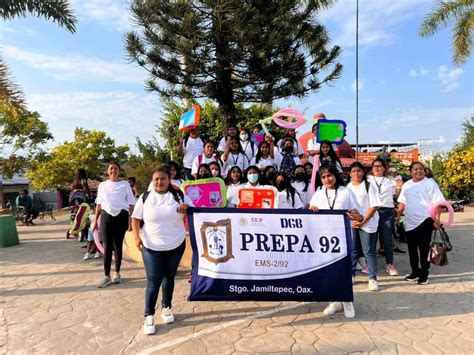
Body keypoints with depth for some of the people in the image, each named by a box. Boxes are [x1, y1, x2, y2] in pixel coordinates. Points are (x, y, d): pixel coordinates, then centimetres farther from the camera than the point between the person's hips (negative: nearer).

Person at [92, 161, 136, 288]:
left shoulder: (125, 184, 3)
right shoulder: (102, 185, 10)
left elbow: (131, 203, 2)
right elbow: (99, 204, 14)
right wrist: (95, 220, 11)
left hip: (121, 216, -1)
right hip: (106, 216, 2)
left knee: (118, 246, 6)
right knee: (107, 247, -1)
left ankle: (117, 273, 19)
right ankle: (107, 276, 5)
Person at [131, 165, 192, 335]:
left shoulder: (179, 196, 0)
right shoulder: (145, 198, -1)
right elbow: (135, 218, 4)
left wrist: (187, 208, -19)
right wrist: (137, 237, -10)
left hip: (176, 245, 2)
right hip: (152, 247, -1)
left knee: (169, 277, 15)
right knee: (153, 281, -3)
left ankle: (166, 307, 35)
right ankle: (149, 316, 12)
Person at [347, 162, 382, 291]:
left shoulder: (369, 186, -2)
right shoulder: (348, 187, 9)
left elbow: (374, 206, -7)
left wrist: (363, 222, -13)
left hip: (367, 224, -3)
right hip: (351, 223, 4)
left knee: (369, 251, 0)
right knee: (351, 250, 10)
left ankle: (373, 278, 7)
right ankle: (350, 275, 21)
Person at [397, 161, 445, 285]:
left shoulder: (430, 183, -4)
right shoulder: (406, 185, 11)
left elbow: (437, 203, -10)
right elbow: (402, 203, 17)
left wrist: (437, 220, -17)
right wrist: (397, 217, 14)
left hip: (425, 221, -5)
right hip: (410, 222, 5)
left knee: (424, 249, 4)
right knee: (412, 249, 11)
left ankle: (424, 274, 18)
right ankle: (415, 272, 26)